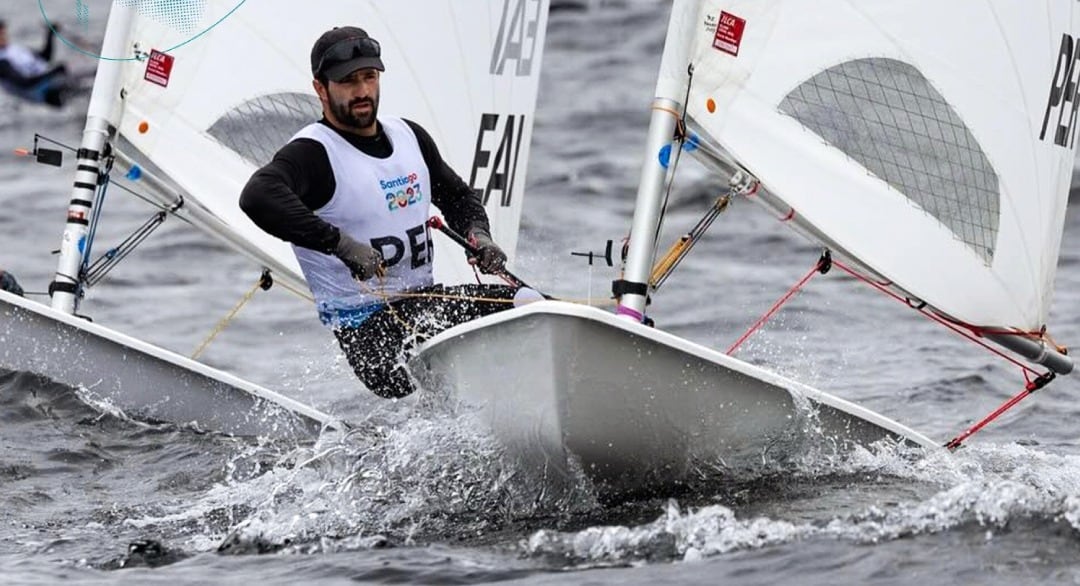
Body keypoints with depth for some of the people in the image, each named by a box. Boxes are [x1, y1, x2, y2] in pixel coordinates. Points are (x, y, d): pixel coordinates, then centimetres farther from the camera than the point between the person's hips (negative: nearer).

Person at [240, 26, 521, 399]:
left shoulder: (409, 137, 11)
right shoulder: (314, 153, -12)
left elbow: (458, 197, 27)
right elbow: (258, 197, -33)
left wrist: (478, 236, 4)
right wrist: (340, 243, -39)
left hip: (425, 300, 8)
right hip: (369, 328, -8)